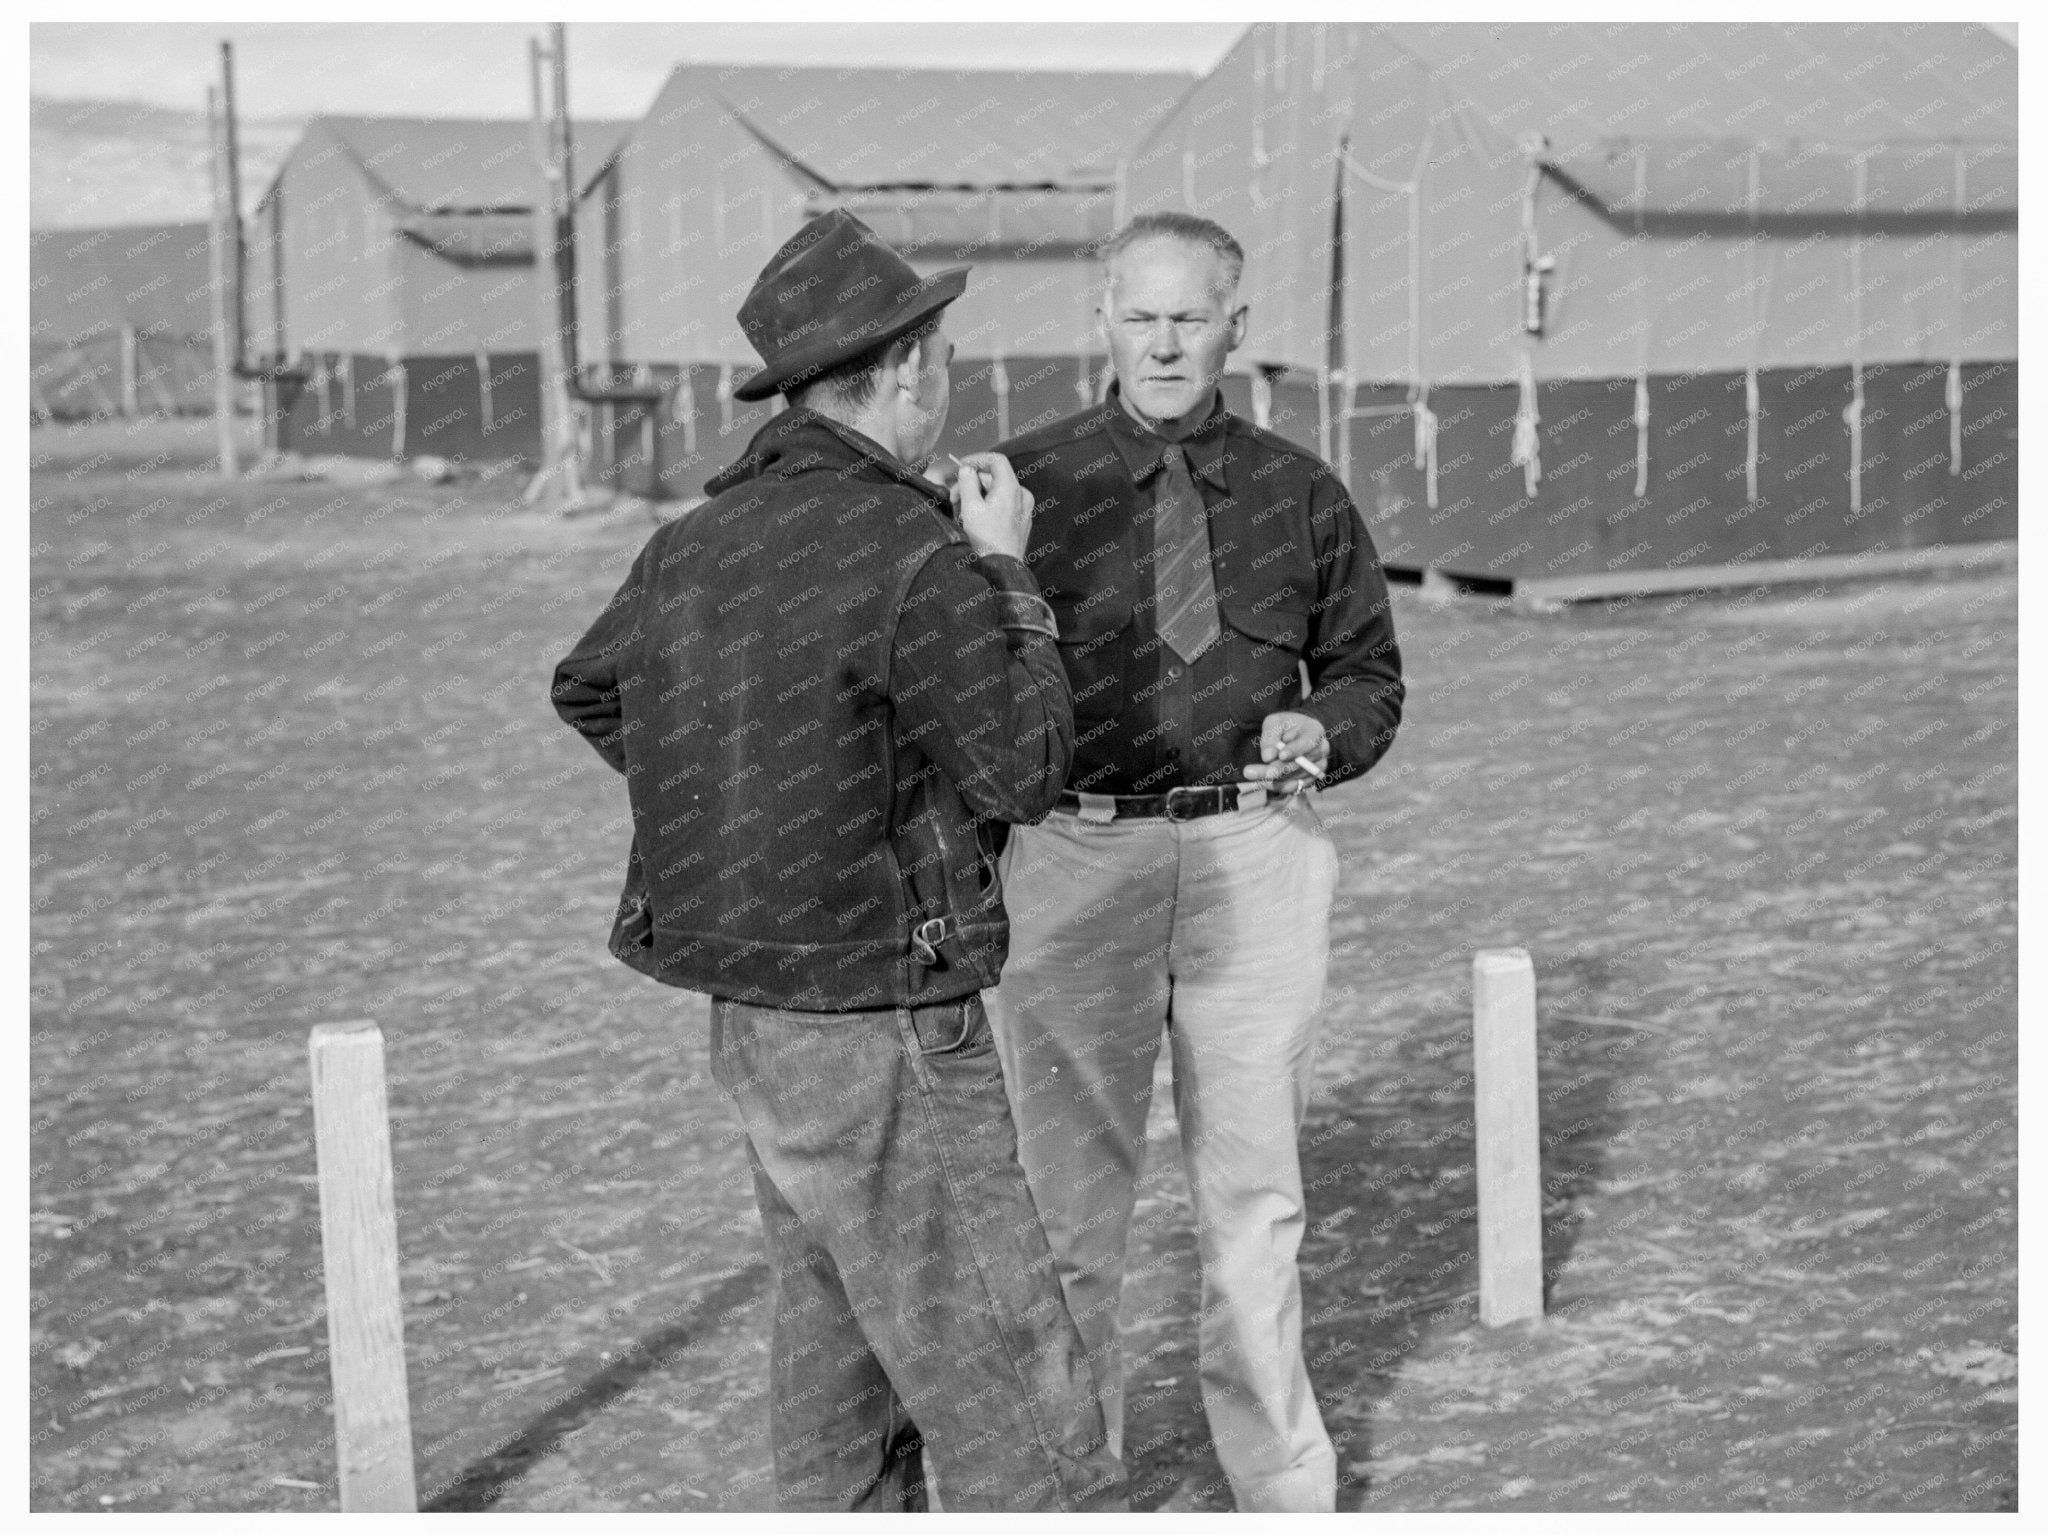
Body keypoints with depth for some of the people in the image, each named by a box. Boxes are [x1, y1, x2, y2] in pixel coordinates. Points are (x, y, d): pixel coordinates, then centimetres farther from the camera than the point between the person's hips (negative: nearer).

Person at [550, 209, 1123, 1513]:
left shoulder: (699, 542, 5)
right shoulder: (917, 561, -21)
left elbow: (589, 690, 24)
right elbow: (1025, 774, -10)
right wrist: (1007, 575, -2)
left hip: (761, 1007, 9)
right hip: (881, 1036, -9)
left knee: (844, 1340, 19)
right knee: (1002, 1371, -2)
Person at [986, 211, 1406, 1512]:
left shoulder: (1299, 493, 9)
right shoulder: (1024, 482, 2)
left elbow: (1369, 670, 16)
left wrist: (1323, 733, -4)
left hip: (1255, 857, 2)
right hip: (1075, 856, -2)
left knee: (1256, 1190, 12)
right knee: (1067, 1195, 4)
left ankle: (1284, 1486, 26)